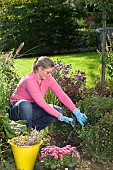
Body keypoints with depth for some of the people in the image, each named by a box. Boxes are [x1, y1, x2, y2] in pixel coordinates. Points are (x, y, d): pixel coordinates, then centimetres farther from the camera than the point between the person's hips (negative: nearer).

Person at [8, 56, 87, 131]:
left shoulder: (48, 79, -8)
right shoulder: (29, 80, -28)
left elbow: (62, 95, -16)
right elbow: (42, 103, -32)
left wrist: (76, 112, -28)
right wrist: (61, 117, -34)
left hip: (32, 108, 6)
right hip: (18, 107, -6)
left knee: (59, 110, -15)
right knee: (25, 104, -42)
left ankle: (32, 127, -18)